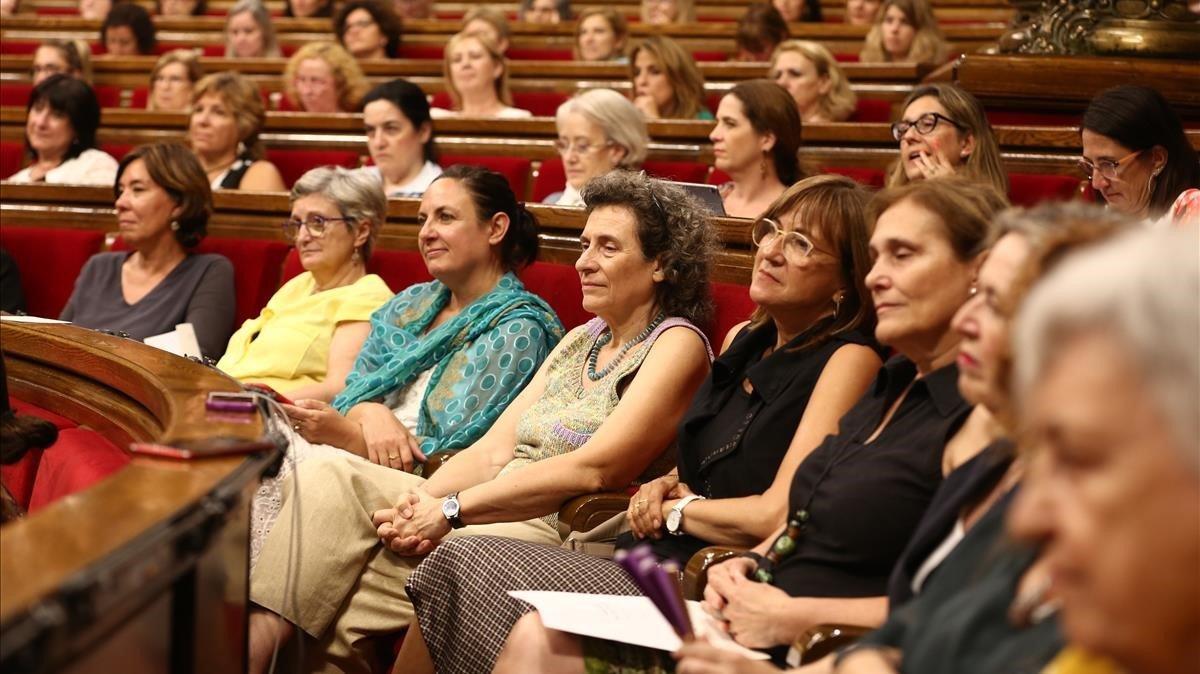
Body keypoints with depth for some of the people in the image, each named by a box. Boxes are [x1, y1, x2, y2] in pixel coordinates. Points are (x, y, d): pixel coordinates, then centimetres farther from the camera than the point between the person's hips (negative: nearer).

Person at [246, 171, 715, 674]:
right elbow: (493, 450, 11)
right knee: (333, 480, -16)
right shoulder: (581, 340, 22)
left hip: (550, 532, -8)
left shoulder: (676, 345, -4)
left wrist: (453, 510, -18)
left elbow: (594, 470, -16)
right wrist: (420, 500, -10)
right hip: (493, 512, 8)